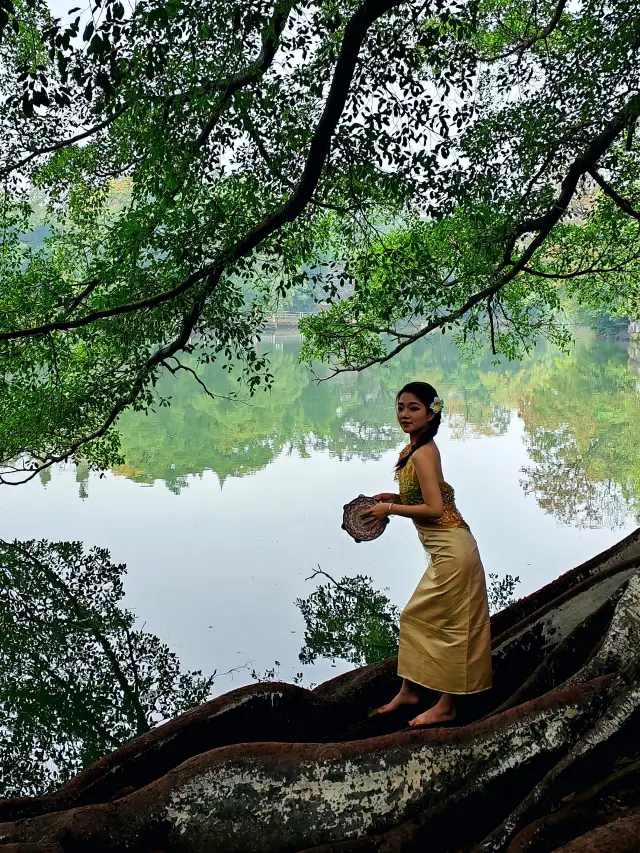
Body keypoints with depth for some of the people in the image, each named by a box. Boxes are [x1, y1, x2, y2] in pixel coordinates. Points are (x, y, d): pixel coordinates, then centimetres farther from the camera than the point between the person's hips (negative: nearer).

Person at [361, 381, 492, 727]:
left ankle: (446, 706, 14)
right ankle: (408, 690, 31)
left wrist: (390, 509, -14)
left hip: (451, 550, -10)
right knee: (415, 618, 17)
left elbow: (434, 508, -23)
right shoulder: (419, 448, 9)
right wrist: (397, 498, 7)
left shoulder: (422, 454, -19)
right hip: (444, 550, 10)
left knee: (449, 625, 1)